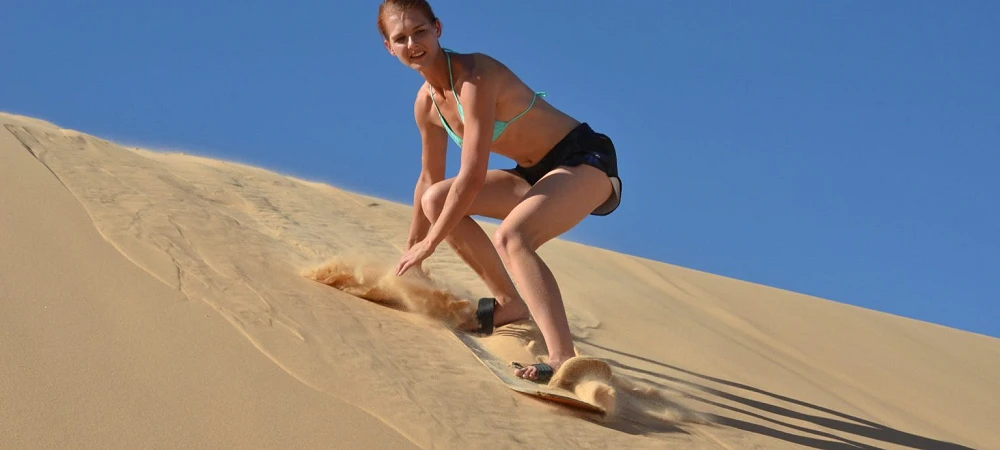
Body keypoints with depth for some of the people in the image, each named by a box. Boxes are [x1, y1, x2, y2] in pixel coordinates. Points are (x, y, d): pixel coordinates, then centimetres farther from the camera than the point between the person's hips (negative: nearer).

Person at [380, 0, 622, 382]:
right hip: (538, 172, 9)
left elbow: (472, 176, -25)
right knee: (437, 201, 8)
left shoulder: (475, 77, -23)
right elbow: (430, 180, 19)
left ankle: (564, 361, -44)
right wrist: (412, 250, 26)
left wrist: (429, 243, -16)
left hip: (585, 160, -9)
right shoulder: (426, 104, 4)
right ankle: (510, 303, 16)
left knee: (510, 237, -33)